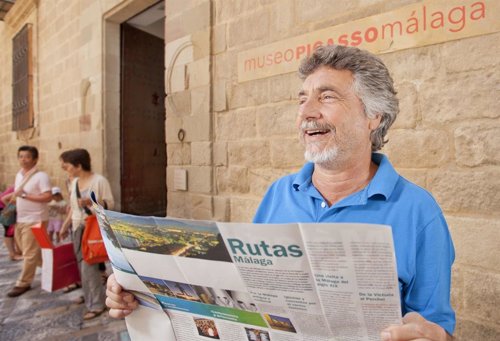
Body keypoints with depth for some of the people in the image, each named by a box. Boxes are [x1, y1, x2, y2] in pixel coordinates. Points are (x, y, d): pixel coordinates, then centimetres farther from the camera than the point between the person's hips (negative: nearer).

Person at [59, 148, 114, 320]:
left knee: (89, 266, -8)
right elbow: (73, 206, 18)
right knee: (83, 265, 11)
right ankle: (89, 296, 28)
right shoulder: (74, 182, 10)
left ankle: (97, 305, 3)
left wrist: (91, 203, -27)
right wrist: (65, 225, 18)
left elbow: (110, 203, -12)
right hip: (78, 228, 7)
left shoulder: (99, 180, -12)